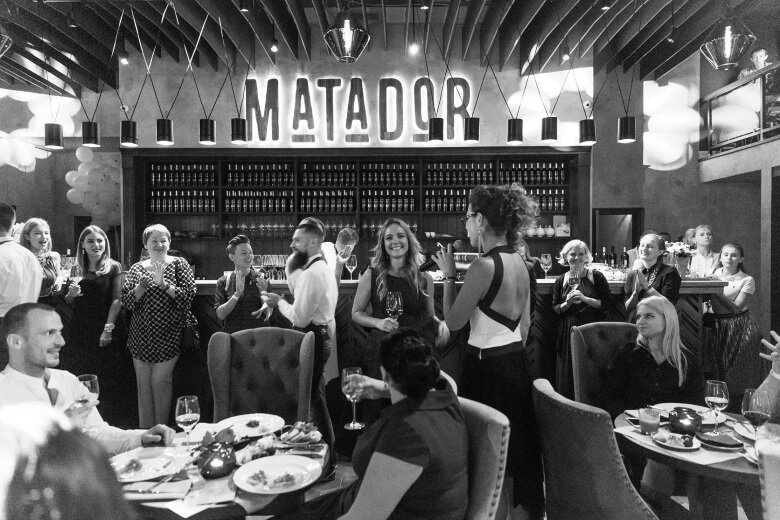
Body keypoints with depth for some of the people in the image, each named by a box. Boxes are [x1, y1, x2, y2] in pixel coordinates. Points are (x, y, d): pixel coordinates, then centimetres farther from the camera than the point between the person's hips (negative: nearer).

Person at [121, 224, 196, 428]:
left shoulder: (179, 264, -1)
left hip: (168, 336, -3)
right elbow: (126, 301, 1)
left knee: (160, 381, -1)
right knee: (143, 384, 8)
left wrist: (164, 284, -21)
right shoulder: (137, 268, 8)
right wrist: (141, 286, -16)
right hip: (141, 337, 3)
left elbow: (188, 296, -12)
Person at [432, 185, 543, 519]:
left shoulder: (484, 266, -21)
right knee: (516, 445, 22)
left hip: (486, 367, -9)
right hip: (516, 361, 9)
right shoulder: (519, 262, 5)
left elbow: (453, 321, -15)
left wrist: (449, 276, -5)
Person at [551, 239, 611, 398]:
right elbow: (555, 309, 8)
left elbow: (607, 304, -3)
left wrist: (585, 299, -15)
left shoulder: (596, 277, 0)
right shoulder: (561, 281, 7)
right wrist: (567, 303, -11)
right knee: (568, 375, 4)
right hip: (568, 333, 2)